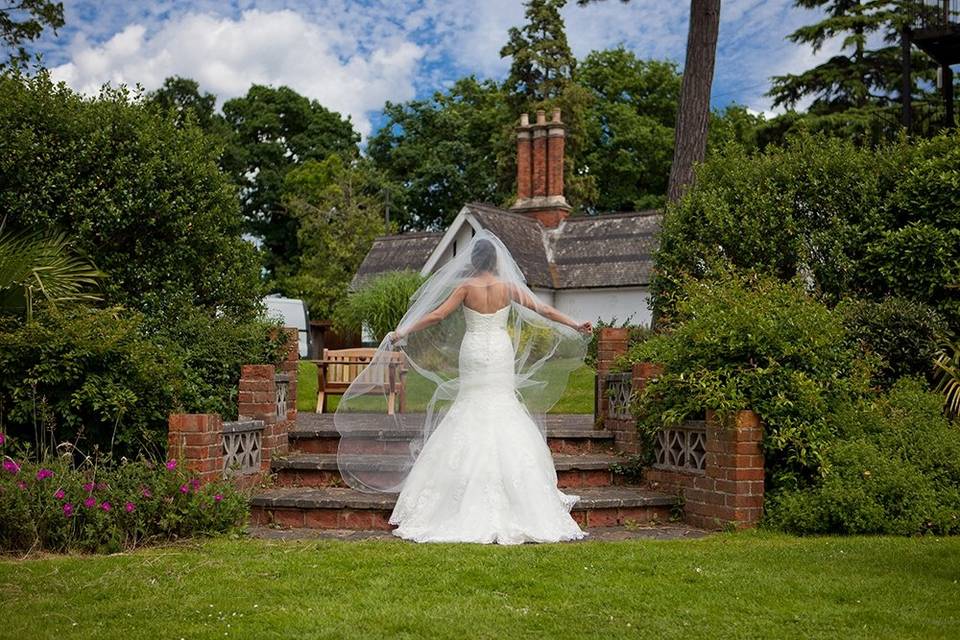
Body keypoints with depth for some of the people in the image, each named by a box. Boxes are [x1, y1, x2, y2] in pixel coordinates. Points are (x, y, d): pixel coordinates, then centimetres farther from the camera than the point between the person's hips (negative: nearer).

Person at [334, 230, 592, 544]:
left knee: (473, 415, 4)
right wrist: (576, 326, 13)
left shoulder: (466, 287, -3)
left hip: (473, 354, -1)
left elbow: (436, 315, -8)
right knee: (504, 422, 3)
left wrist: (402, 332, -1)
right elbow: (544, 310, 4)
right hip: (501, 354, 1)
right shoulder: (508, 287, 1)